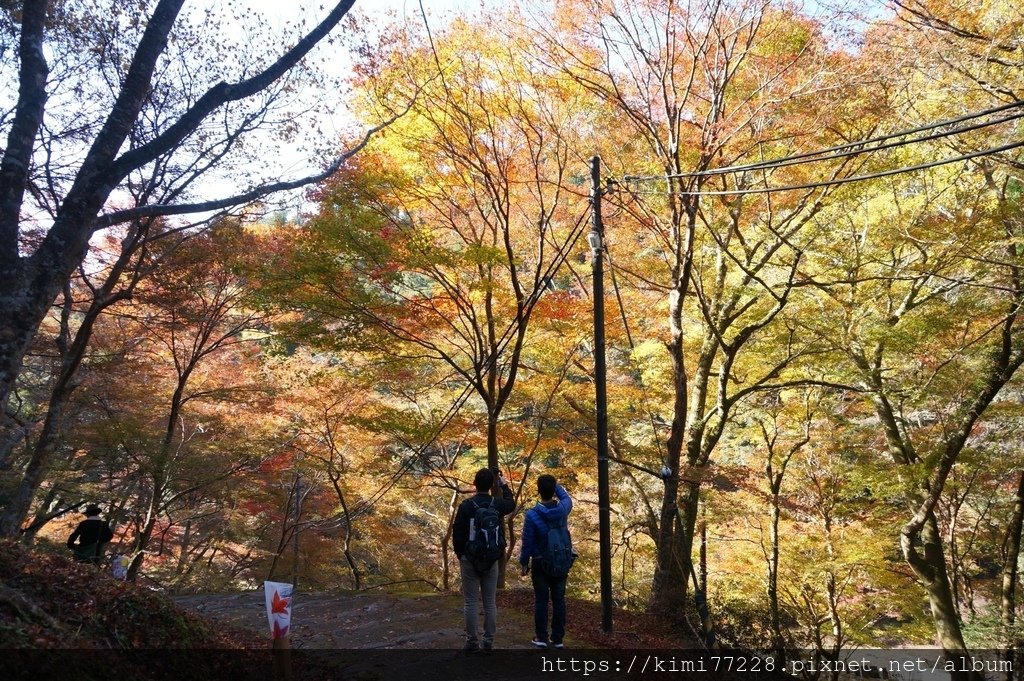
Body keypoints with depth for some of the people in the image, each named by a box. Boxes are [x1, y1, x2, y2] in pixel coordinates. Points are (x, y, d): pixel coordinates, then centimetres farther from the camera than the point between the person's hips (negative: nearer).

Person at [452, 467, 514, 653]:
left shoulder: (465, 506, -11)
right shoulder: (497, 504, -4)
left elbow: (457, 533, -7)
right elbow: (511, 504, 21)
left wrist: (460, 555, 9)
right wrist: (504, 485, 36)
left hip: (469, 559, -2)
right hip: (491, 560, 2)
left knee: (470, 602, 4)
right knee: (490, 602, 7)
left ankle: (472, 642, 7)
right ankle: (488, 642, 11)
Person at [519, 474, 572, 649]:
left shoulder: (532, 515, -17)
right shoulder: (563, 509, -8)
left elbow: (527, 542, -11)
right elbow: (567, 498, 18)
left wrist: (524, 563, 0)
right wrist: (555, 484, 15)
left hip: (540, 563, -3)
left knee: (541, 601, 7)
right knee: (559, 600, 9)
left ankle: (541, 638, 12)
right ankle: (558, 638, 15)